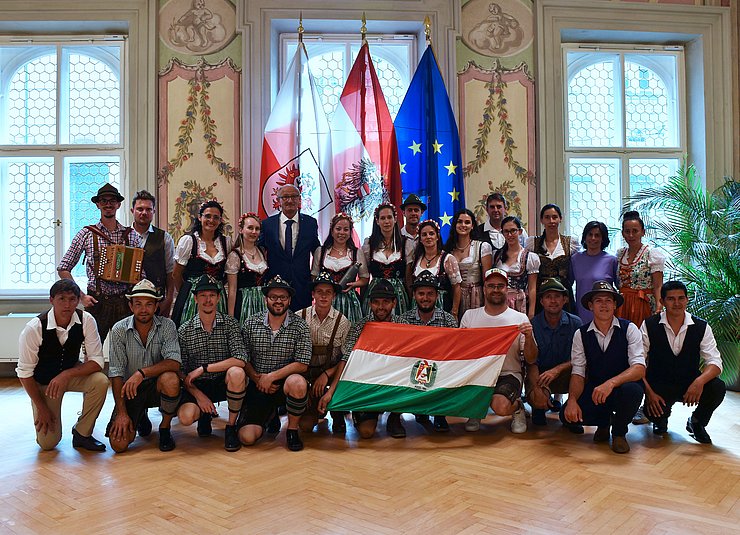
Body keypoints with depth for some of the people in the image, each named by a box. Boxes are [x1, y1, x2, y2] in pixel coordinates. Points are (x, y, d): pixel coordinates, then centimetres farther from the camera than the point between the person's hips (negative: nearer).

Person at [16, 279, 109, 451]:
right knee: (48, 442, -6)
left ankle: (82, 433, -9)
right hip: (43, 381, -2)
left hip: (72, 373, 2)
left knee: (100, 381, -31)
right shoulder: (34, 328, -26)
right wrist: (42, 408, -15)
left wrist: (66, 374, -33)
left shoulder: (86, 320, -21)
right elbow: (25, 373, -17)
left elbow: (97, 361, -19)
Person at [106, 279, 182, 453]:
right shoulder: (119, 330, -8)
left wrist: (142, 372, -35)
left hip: (157, 386, -1)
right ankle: (140, 417, 21)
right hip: (130, 391, 1)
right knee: (119, 444, -16)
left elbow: (174, 362, -22)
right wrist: (121, 413, -15)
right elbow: (116, 373, -10)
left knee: (170, 379, -36)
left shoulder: (167, 326, -9)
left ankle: (165, 428, -7)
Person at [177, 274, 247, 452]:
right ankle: (205, 414, 14)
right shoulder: (184, 330, -2)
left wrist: (203, 368, -21)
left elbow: (241, 360, -18)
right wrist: (198, 395, -17)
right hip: (197, 386, 1)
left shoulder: (230, 323, -6)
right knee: (186, 417, -27)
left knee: (237, 373, -33)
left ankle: (231, 427, -11)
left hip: (223, 383, -1)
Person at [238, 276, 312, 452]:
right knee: (247, 438, -13)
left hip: (286, 382, -2)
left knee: (298, 383, -38)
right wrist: (257, 378, -13)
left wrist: (271, 376, -16)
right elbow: (243, 359, 4)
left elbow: (302, 364, -10)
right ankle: (270, 415, 24)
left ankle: (292, 430, -9)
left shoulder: (300, 326, -4)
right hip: (258, 386, 2)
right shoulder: (250, 324, 3)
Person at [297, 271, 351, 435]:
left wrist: (327, 374, -19)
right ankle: (318, 408, 25)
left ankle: (338, 417, 1)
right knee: (305, 425, -13)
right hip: (305, 373, 0)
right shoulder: (299, 317, -5)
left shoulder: (343, 322, -4)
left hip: (330, 373, 1)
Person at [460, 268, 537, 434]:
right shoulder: (470, 316, 7)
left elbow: (531, 360, 1)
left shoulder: (520, 318, 2)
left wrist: (529, 337, -17)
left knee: (501, 406, -33)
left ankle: (517, 407, 7)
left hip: (508, 375, -3)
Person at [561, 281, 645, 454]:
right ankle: (603, 422, 13)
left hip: (622, 386, -2)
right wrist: (572, 400, -26)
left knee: (632, 390, -37)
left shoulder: (629, 329, -8)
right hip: (594, 389, 2)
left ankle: (619, 432, -3)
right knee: (567, 414, -23)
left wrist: (611, 383, -37)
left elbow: (639, 368, -19)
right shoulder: (581, 334, -2)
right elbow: (578, 373, -6)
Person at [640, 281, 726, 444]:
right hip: (659, 386, -2)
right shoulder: (649, 326, -9)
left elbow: (715, 362, -11)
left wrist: (700, 381, -33)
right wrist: (649, 392, -24)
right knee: (655, 414, -30)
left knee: (718, 387, -28)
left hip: (691, 385, 2)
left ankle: (697, 422, 6)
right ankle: (661, 419, 14)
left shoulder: (702, 327, -4)